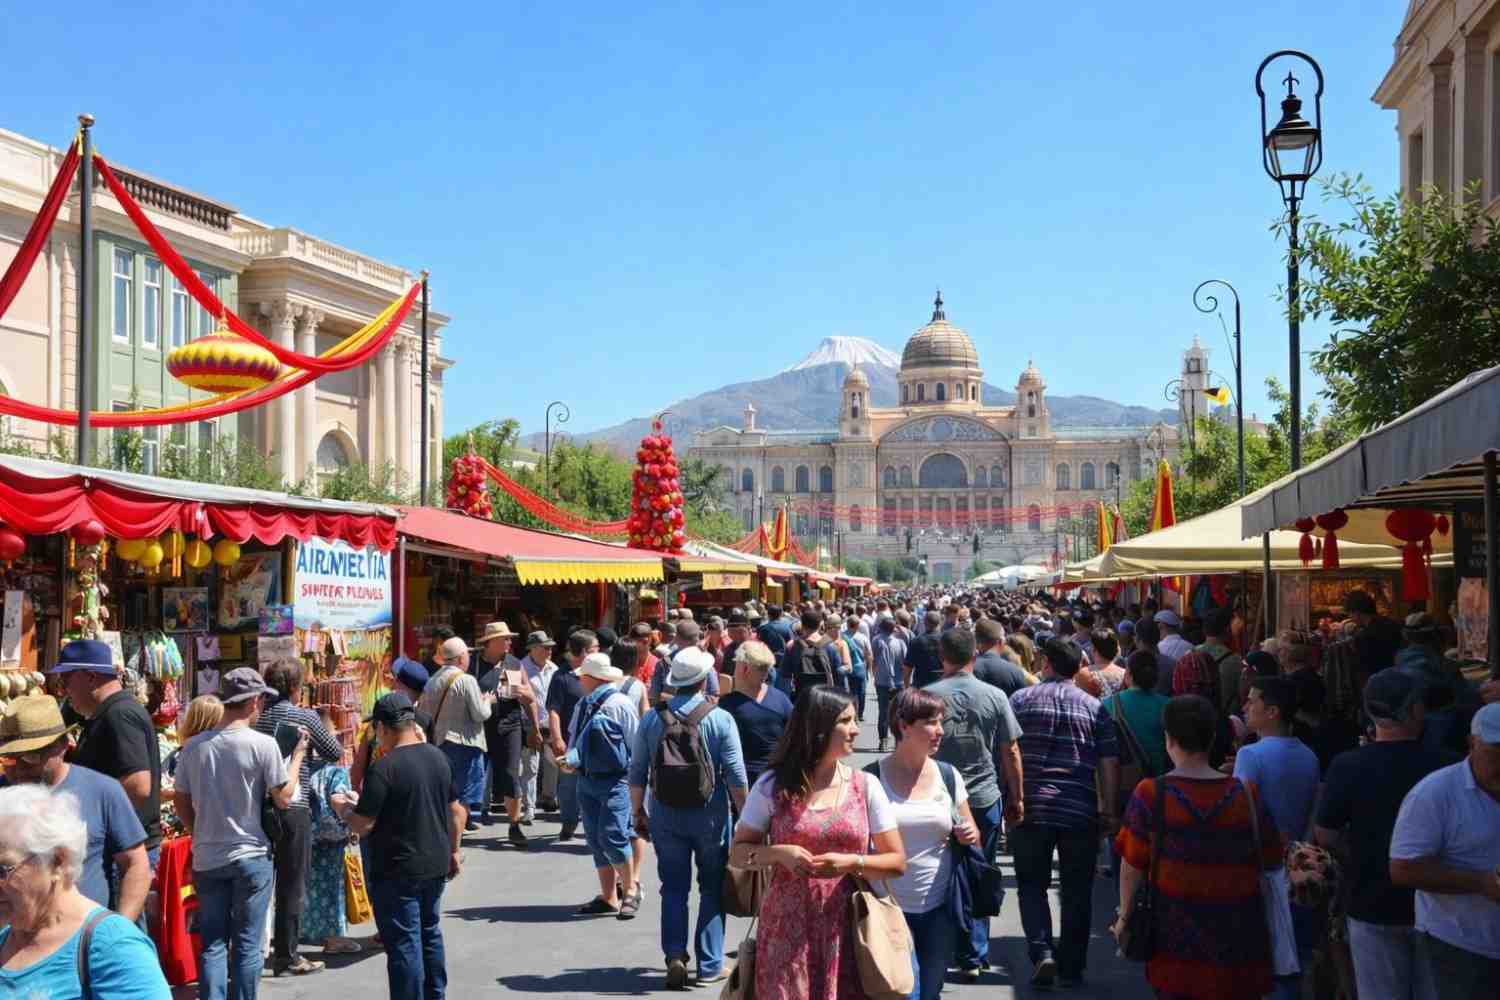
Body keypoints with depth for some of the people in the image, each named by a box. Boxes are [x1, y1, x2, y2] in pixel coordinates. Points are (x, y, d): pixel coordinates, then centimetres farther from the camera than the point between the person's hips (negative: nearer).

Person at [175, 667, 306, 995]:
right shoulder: (263, 744, -13)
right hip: (251, 856, -4)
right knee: (247, 944, 5)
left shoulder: (194, 746, 0)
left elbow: (182, 805, 7)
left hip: (207, 858, 4)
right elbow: (283, 799, -6)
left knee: (213, 944, 9)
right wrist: (298, 755, 6)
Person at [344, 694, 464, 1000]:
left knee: (403, 944, 1)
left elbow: (363, 826, -17)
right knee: (430, 934, 21)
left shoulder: (385, 768, -20)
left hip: (398, 872, -7)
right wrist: (453, 851, 21)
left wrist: (345, 809, 2)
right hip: (436, 865, 8)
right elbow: (457, 811, 10)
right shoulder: (439, 757, 3)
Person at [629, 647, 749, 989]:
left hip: (666, 815, 2)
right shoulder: (720, 719, -9)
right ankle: (710, 964, 13)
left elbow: (637, 772, 3)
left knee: (673, 889, 13)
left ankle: (675, 955, 0)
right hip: (710, 815, -2)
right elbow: (736, 776, -8)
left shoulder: (652, 719, -2)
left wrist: (638, 811, 15)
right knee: (712, 889, 11)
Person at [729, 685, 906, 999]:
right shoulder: (775, 785, 1)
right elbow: (739, 852, 5)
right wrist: (779, 853, -13)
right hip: (787, 931, -1)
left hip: (846, 933, 1)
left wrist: (851, 862, -12)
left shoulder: (866, 786, 4)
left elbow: (897, 862, 5)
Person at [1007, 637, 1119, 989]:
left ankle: (1041, 951, -6)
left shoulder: (1020, 699, 2)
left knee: (1032, 884, 12)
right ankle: (1070, 967, 15)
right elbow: (1109, 763, 0)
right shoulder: (1094, 707, 3)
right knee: (1076, 891, 11)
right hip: (1081, 811, 0)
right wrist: (1109, 810, 5)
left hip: (1031, 807, 0)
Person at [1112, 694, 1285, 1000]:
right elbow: (1271, 861, 1)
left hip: (1174, 935, -1)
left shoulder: (1150, 794, -10)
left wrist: (1125, 916, 5)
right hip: (1237, 938, 1)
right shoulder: (1246, 795, -6)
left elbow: (1132, 865, -7)